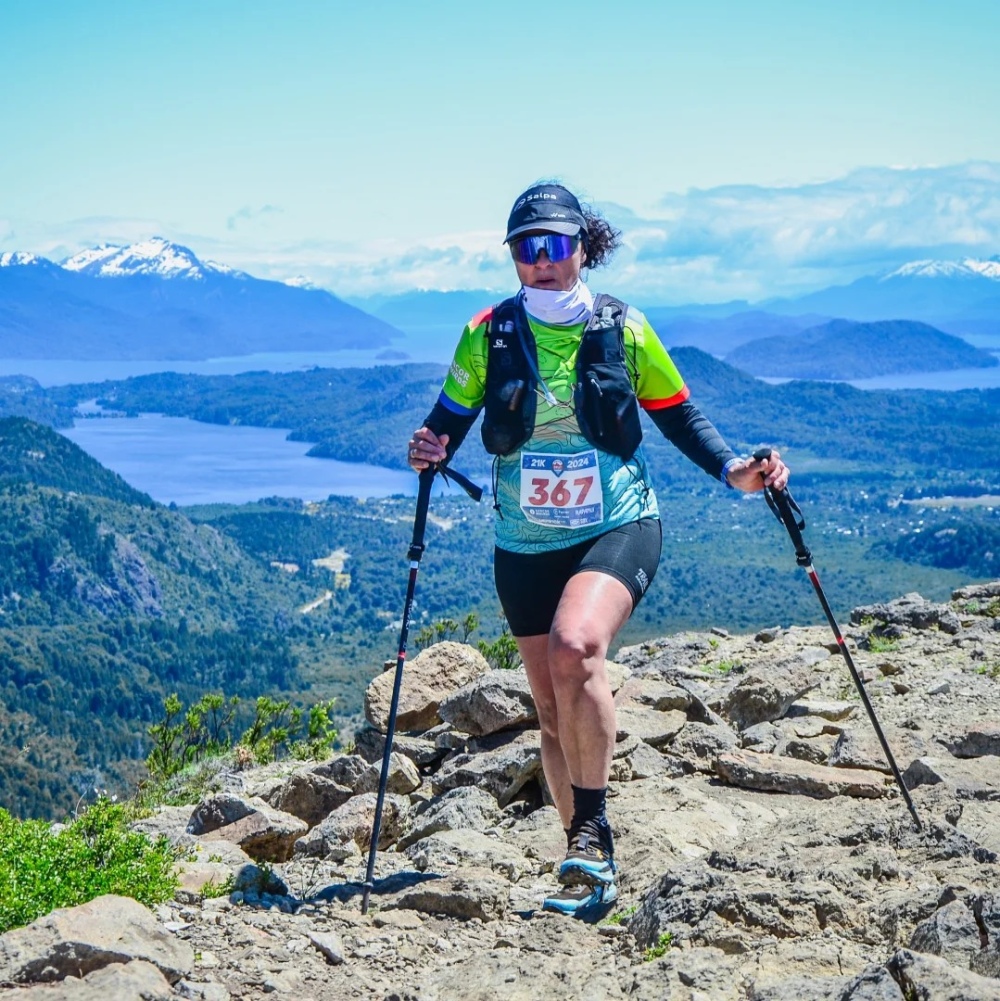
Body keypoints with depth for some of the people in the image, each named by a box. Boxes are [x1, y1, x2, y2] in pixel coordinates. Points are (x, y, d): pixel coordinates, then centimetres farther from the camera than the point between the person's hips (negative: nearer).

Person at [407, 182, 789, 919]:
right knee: (554, 712, 9)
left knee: (573, 647, -31)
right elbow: (448, 421, 6)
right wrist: (429, 452, -16)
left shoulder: (624, 330, -4)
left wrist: (734, 470, -8)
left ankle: (592, 827, -17)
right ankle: (592, 865, 25)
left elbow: (678, 415, 6)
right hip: (526, 546, 3)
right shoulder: (489, 334, -2)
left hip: (618, 530, -3)